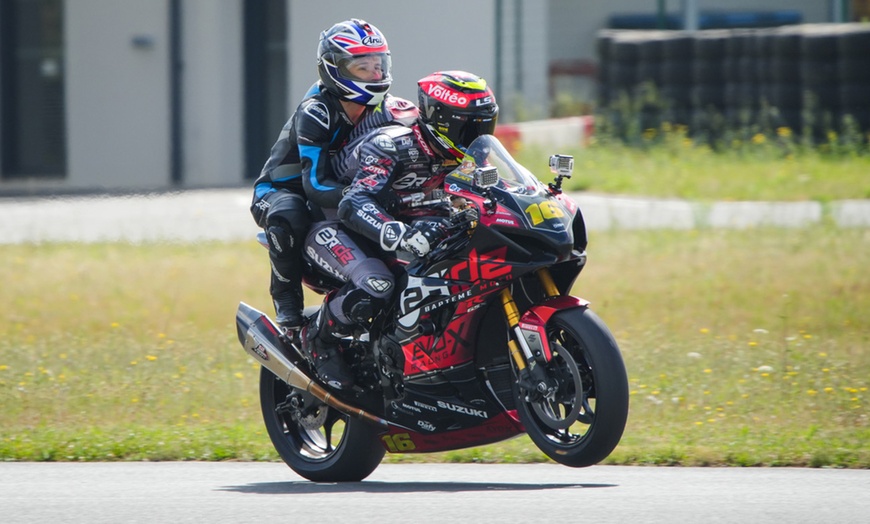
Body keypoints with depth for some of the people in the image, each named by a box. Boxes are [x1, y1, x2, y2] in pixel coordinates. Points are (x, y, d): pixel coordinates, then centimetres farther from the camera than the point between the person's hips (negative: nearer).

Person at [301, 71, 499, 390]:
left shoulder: (457, 157, -6)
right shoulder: (393, 145, -31)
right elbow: (353, 204, -43)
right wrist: (401, 235, -62)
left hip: (396, 223, 8)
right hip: (331, 227, -8)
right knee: (375, 284, -37)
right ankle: (319, 340, -9)